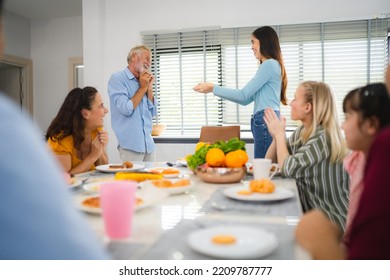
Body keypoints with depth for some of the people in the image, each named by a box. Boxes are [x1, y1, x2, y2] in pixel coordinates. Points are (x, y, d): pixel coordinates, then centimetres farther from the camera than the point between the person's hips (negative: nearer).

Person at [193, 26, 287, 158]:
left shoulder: (269, 64, -6)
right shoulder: (270, 65, 24)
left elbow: (244, 95, -11)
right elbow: (247, 99, 21)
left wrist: (213, 88, -5)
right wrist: (216, 90, 17)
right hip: (268, 122, 9)